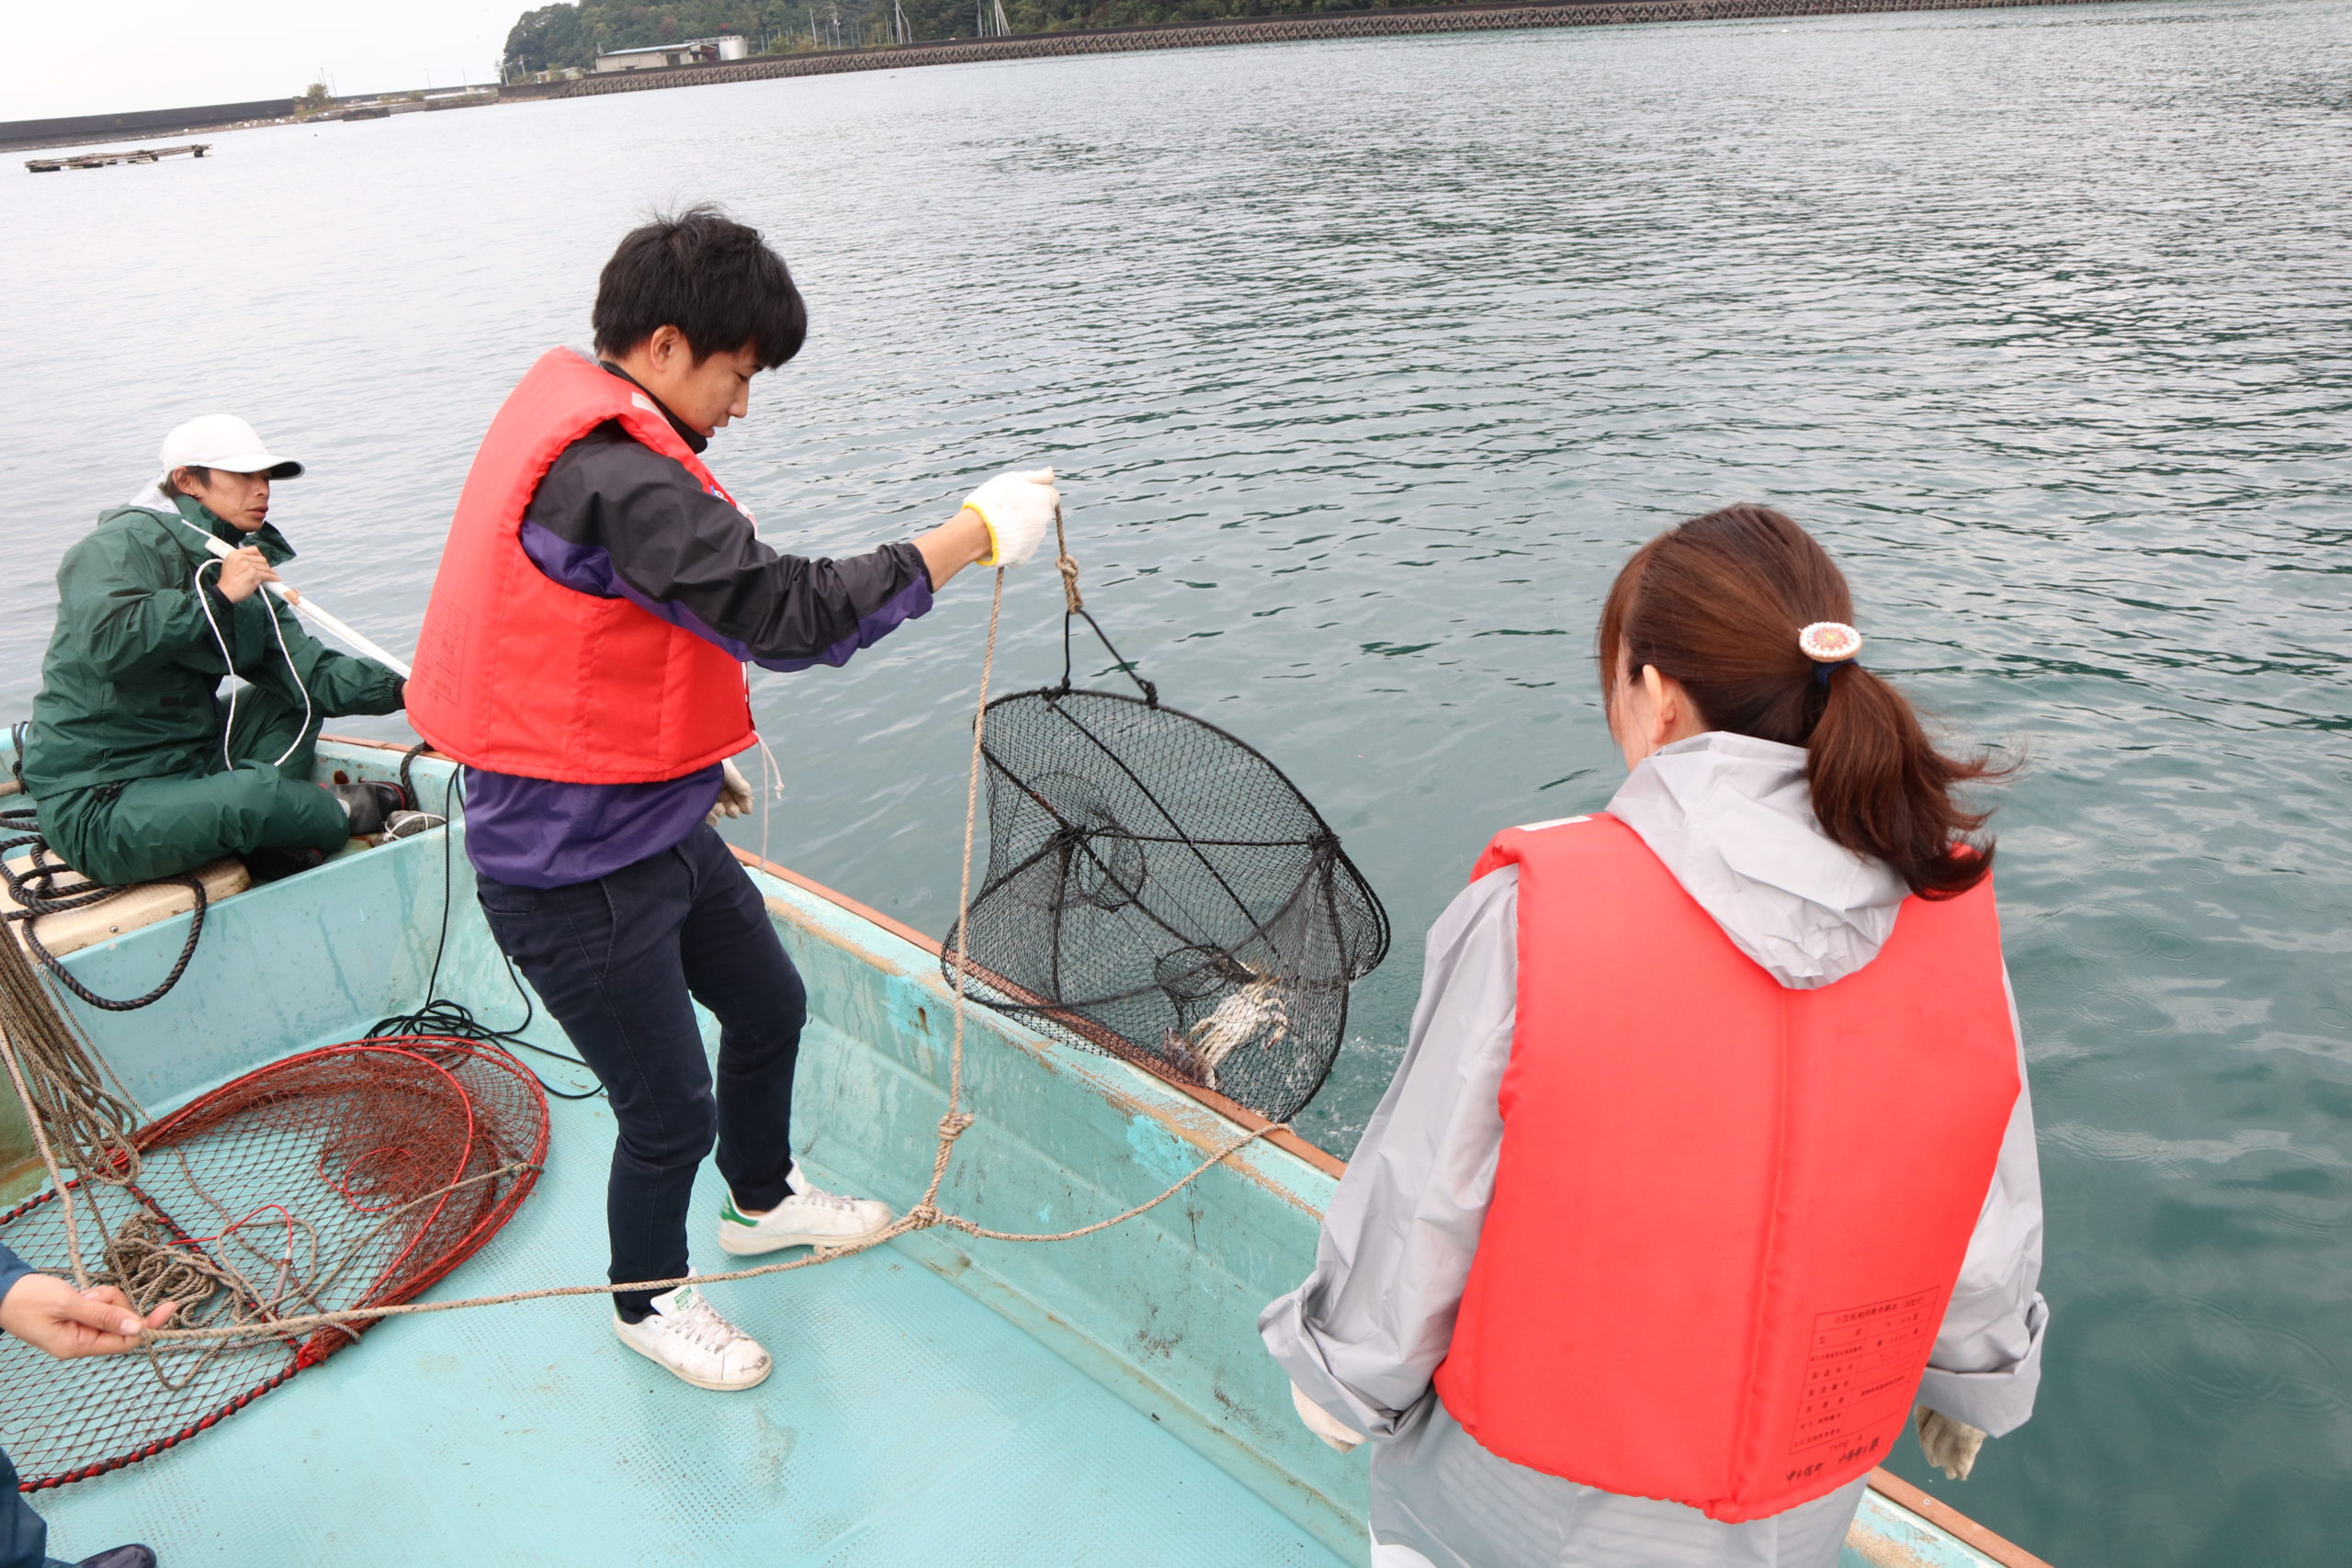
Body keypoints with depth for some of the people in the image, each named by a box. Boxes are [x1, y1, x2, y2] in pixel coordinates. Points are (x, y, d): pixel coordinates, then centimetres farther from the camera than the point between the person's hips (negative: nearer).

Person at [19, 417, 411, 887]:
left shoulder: (241, 572, 12)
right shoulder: (125, 542, -12)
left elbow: (308, 668, 1)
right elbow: (106, 641, -31)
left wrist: (399, 690, -14)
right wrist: (217, 598, -26)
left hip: (186, 767, 9)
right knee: (255, 792, -32)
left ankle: (269, 839, -9)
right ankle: (345, 810, 1)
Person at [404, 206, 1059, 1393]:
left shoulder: (578, 437, 7)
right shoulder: (613, 476, -27)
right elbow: (789, 615, -34)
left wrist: (697, 754, 21)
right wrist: (974, 533, -27)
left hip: (656, 827, 10)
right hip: (576, 870, -10)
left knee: (769, 1005, 24)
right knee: (673, 1112, 6)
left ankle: (763, 1200, 49)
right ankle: (648, 1299, 35)